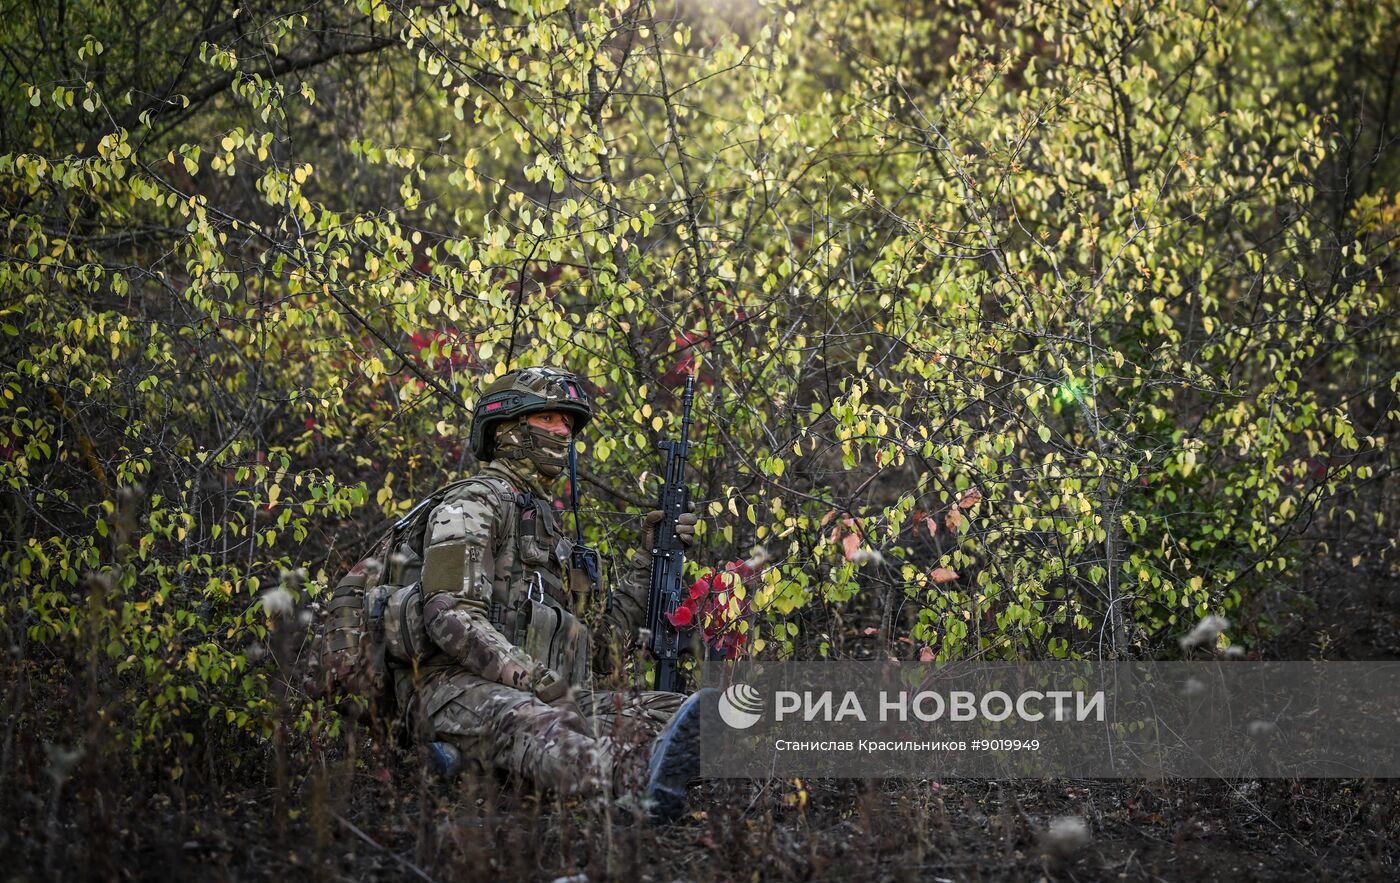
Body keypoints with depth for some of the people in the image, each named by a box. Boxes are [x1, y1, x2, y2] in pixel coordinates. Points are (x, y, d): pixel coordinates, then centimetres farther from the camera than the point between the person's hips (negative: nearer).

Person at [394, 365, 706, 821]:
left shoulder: (547, 522, 31)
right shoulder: (475, 502, 2)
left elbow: (597, 638, 26)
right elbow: (449, 616, -13)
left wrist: (648, 558, 18)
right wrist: (525, 675, -26)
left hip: (536, 695, 9)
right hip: (459, 688, -9)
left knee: (666, 710, -13)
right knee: (527, 723, -43)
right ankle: (640, 777, -74)